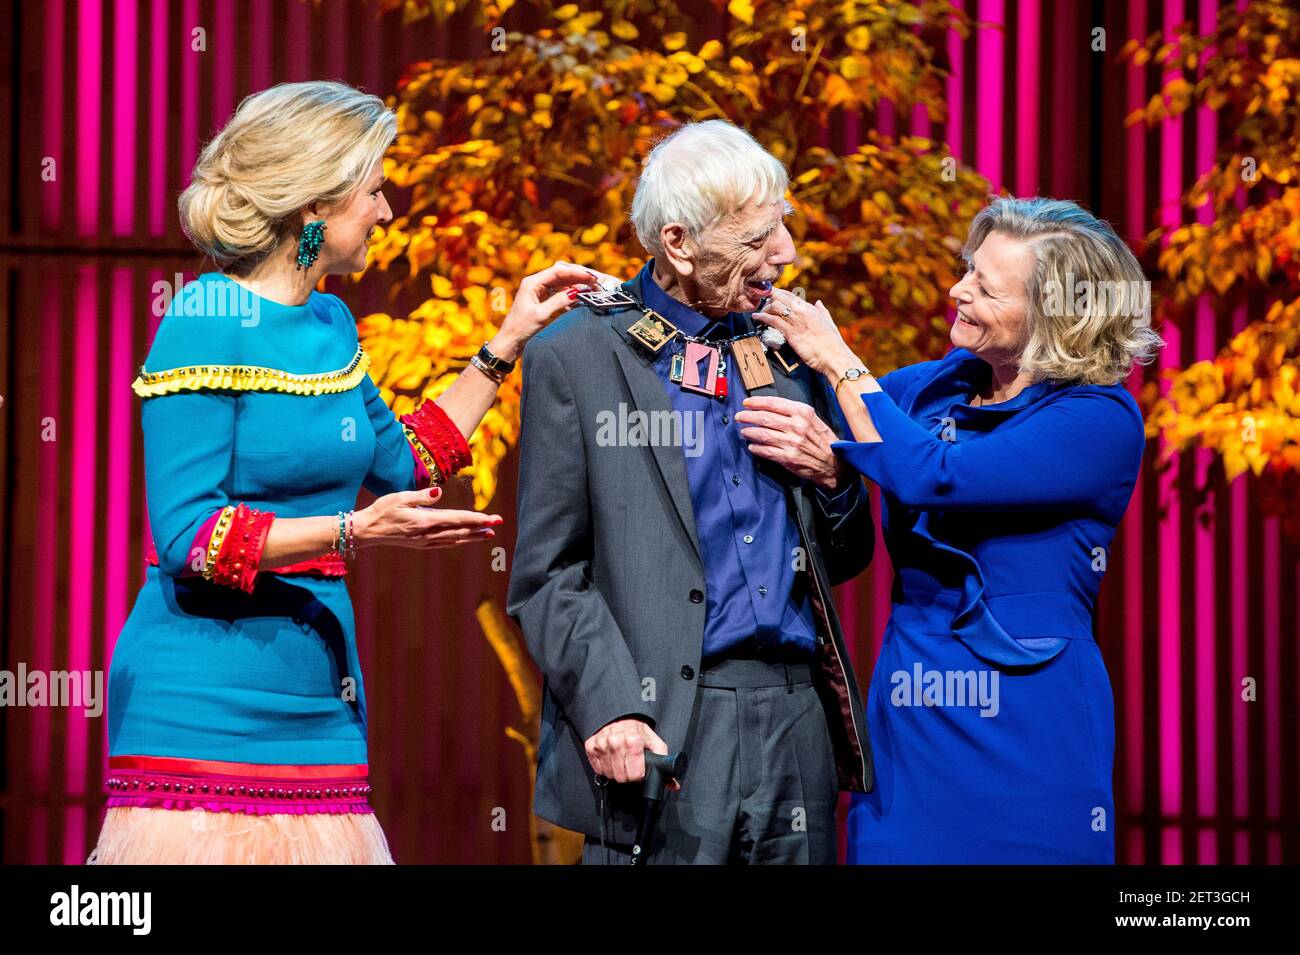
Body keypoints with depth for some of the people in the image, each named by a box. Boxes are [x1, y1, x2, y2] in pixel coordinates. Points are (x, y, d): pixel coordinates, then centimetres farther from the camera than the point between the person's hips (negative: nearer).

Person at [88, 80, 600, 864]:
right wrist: (353, 531, -24)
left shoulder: (331, 326, 13)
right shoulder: (206, 324, -11)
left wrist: (508, 343, 23)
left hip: (317, 695, 8)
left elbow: (402, 465, 25)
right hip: (206, 703, -7)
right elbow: (187, 535, -16)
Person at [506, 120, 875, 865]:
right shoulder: (576, 359, -1)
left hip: (797, 721, 5)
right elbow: (548, 574, -4)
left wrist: (832, 475, 0)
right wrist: (608, 710, -17)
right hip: (663, 735, -4)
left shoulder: (785, 349, 14)